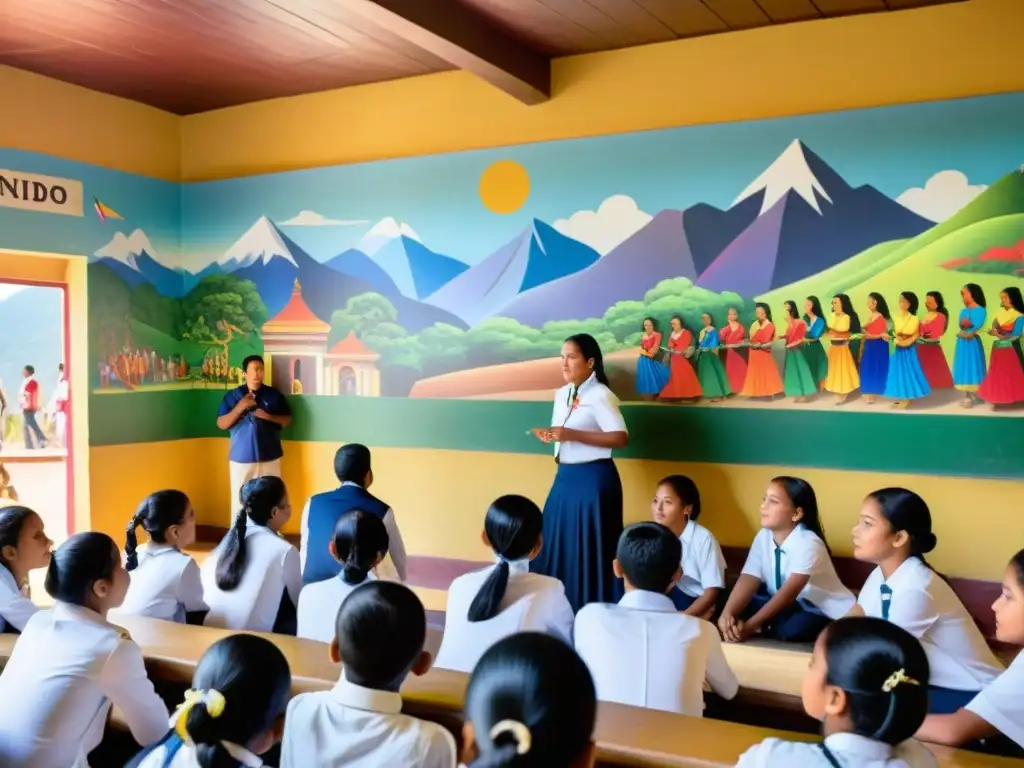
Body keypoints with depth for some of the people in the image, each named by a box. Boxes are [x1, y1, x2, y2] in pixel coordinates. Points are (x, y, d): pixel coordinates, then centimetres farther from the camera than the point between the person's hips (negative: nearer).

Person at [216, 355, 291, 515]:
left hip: (270, 458, 0)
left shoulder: (274, 394, 3)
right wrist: (240, 407, -15)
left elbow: (287, 419, 6)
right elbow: (221, 424, -2)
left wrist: (269, 417, -13)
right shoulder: (232, 395, 2)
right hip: (241, 459, 0)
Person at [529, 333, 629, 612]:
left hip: (593, 478, -8)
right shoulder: (562, 394, 11)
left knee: (589, 548, -1)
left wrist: (572, 435, -24)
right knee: (557, 543, 13)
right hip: (565, 476, 8)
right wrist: (549, 434, -4)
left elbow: (621, 438, -22)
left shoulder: (600, 395, -14)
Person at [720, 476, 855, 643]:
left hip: (825, 611, -6)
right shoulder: (763, 536, -6)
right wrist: (727, 615, -35)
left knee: (786, 631, -35)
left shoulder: (808, 543, -25)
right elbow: (748, 580, -16)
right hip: (791, 605, 6)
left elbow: (789, 593, -31)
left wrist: (749, 626, -37)